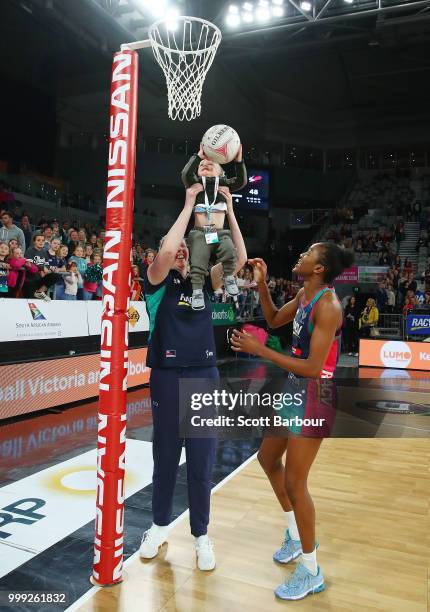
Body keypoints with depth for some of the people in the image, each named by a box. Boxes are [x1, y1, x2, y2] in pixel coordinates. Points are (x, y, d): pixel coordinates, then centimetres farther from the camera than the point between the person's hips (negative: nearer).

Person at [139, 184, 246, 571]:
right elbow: (166, 252, -21)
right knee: (166, 456, 11)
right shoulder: (157, 281, 0)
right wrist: (189, 204, -15)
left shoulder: (203, 281, 9)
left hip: (205, 375, 2)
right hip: (168, 376, -2)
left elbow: (239, 258, -3)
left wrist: (229, 210, -6)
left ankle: (201, 535, 25)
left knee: (202, 460, 8)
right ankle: (160, 526, 33)